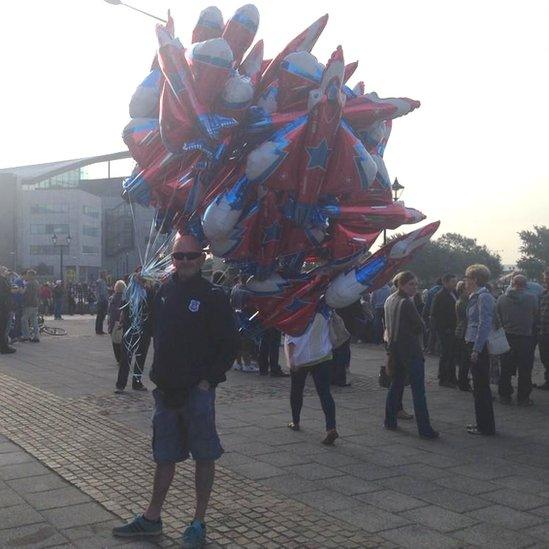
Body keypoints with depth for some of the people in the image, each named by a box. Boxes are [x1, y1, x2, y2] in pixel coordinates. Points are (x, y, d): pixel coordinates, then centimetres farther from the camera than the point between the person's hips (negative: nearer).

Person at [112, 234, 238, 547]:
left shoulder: (213, 297, -10)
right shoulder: (165, 292, 7)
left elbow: (230, 343, -10)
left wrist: (209, 379, -13)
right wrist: (160, 374, 10)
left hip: (198, 391, -6)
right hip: (166, 389, 6)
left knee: (204, 456, 6)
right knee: (164, 456, 16)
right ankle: (152, 519, 30)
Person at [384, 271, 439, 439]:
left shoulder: (389, 300, 10)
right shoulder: (406, 302, -17)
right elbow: (420, 326, -14)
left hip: (394, 348, 9)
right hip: (410, 349, -8)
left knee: (396, 385, 17)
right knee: (418, 390, -6)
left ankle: (390, 421, 22)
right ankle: (424, 429, -6)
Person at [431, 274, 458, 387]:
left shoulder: (454, 294, 13)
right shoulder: (440, 296, -12)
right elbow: (435, 314, -14)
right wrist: (443, 328, -17)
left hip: (453, 330, 8)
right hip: (445, 331, -8)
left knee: (452, 354, 13)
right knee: (446, 354, -1)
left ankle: (451, 378, 23)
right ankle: (443, 379, 8)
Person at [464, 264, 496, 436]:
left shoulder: (484, 297, -15)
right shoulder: (476, 297, 15)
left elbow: (484, 325, -20)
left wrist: (476, 349, -21)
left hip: (480, 348, -10)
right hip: (475, 346, 10)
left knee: (481, 388, -3)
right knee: (479, 387, 16)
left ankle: (486, 427, 6)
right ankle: (483, 423, 25)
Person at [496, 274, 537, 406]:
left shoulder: (501, 298, -4)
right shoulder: (531, 299, -10)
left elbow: (497, 317, 2)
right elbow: (536, 316, 0)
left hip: (507, 337, 2)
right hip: (525, 337, -2)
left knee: (506, 369, 12)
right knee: (525, 370, 7)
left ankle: (504, 395, 18)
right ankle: (523, 398, 11)